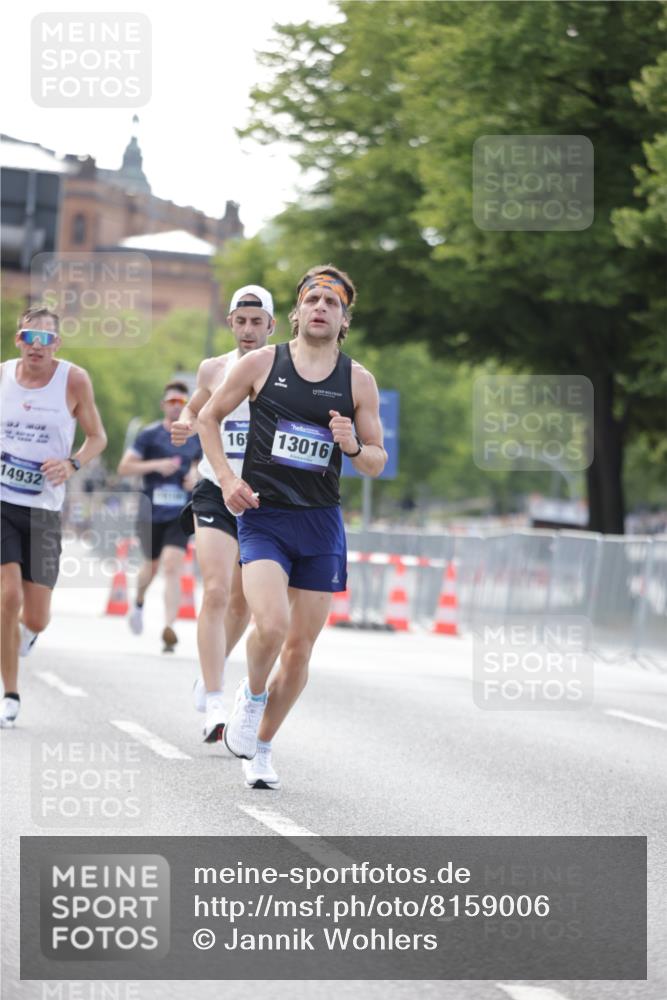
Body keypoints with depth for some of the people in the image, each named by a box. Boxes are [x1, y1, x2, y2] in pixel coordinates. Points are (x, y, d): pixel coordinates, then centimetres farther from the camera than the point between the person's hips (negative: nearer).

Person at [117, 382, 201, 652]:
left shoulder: (196, 436, 6)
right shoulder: (149, 434, -3)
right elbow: (124, 468, -7)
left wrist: (194, 474, 3)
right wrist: (156, 465, -19)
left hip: (180, 515, 1)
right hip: (151, 513, -1)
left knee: (172, 568, -15)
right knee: (152, 565, 14)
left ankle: (169, 628, -20)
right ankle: (139, 604, 47)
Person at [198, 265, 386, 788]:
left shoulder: (358, 380, 5)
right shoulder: (262, 363, 1)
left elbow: (377, 463, 9)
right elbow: (209, 417, 11)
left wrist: (354, 447, -14)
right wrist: (227, 478, -2)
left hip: (322, 526, 2)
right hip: (263, 516, -2)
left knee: (301, 646, 5)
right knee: (272, 623, -24)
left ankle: (260, 747, 23)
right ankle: (252, 695, 8)